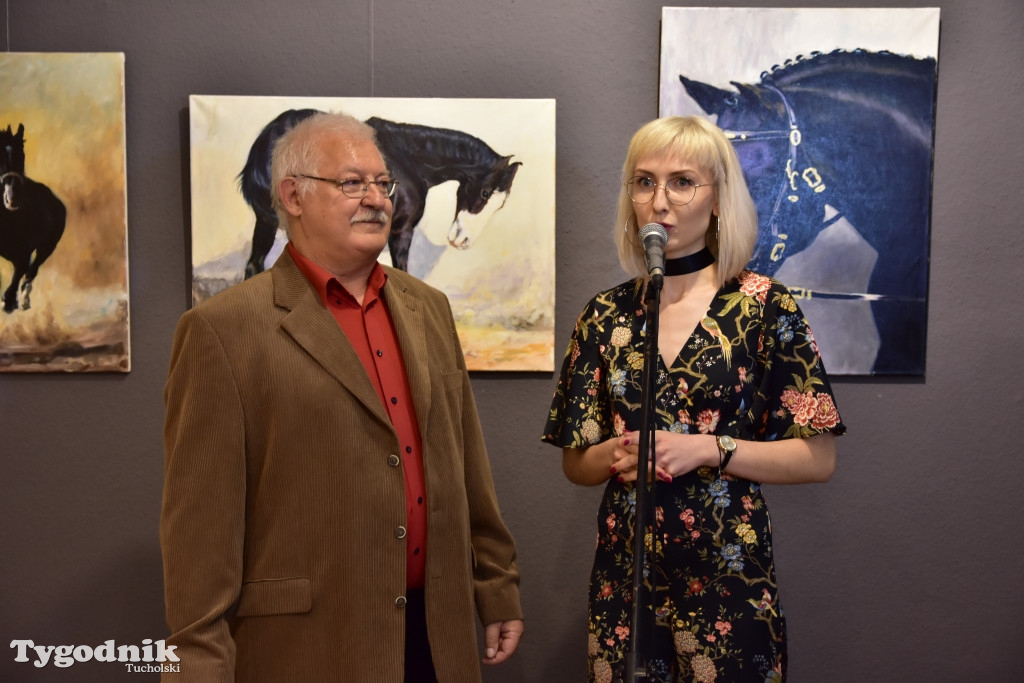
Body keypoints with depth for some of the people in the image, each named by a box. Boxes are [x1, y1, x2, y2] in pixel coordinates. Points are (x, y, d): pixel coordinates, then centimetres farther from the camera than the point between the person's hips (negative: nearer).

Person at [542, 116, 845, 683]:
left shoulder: (765, 306, -6)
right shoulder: (605, 315, 2)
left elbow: (819, 459, -6)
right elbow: (575, 463, 8)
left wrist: (708, 449, -18)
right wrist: (615, 455, -13)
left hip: (728, 574, -2)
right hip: (622, 572, 3)